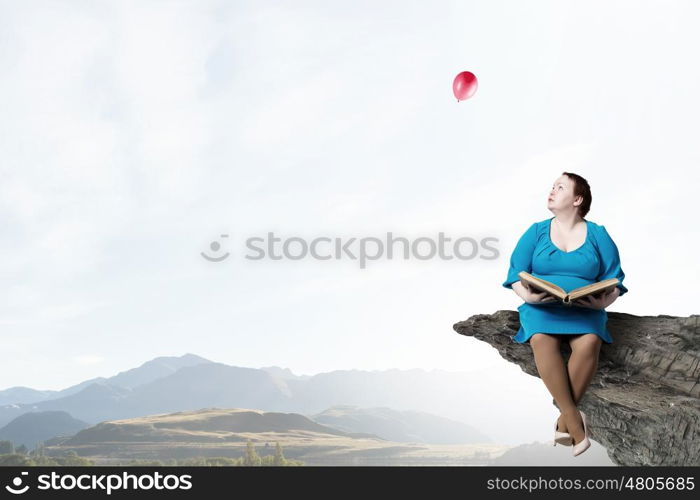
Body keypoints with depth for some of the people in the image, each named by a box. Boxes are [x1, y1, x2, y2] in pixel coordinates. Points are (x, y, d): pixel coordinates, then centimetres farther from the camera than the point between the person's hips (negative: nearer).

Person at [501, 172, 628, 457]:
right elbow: (516, 273, 2)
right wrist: (527, 295, -18)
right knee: (541, 340, -34)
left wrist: (603, 301, -18)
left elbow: (614, 279, 4)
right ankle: (573, 417, -28)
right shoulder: (536, 231, 9)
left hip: (585, 309, 0)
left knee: (589, 342, -33)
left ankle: (564, 419, -22)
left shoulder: (598, 235, 9)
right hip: (541, 306, 0)